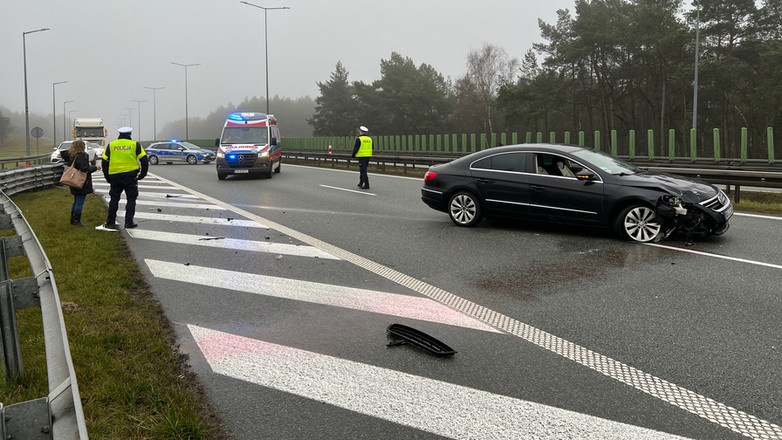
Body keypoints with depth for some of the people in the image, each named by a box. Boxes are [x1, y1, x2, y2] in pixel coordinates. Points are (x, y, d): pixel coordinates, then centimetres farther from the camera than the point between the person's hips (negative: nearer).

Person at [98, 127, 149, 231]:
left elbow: (104, 162, 8)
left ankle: (110, 223, 12)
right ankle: (129, 222, 1)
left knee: (114, 199, 10)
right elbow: (144, 160, -1)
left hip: (115, 176, 2)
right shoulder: (135, 145, 3)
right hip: (131, 175, -2)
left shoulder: (111, 145, 9)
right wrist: (142, 174, 8)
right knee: (131, 199, 6)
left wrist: (107, 177, 16)